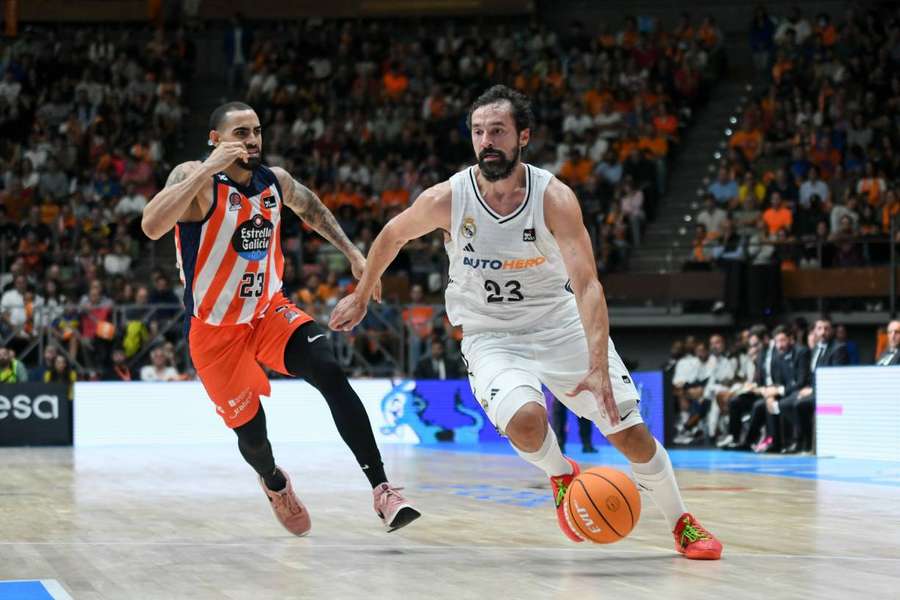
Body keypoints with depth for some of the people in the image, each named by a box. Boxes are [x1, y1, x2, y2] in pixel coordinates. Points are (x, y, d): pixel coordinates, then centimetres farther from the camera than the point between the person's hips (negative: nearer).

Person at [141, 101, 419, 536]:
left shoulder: (277, 182, -2)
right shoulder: (196, 179, -20)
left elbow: (312, 208, 22)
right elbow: (152, 226, -39)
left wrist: (353, 254, 17)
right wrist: (208, 169, -40)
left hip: (270, 311, 3)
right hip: (214, 331, -3)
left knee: (330, 373, -23)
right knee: (251, 431, 5)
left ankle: (382, 491, -26)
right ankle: (275, 484, 44)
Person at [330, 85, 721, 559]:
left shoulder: (554, 198, -21)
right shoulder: (447, 199, -17)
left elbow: (587, 285, -28)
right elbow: (391, 236, 4)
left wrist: (598, 368, -39)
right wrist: (361, 298, 16)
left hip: (561, 324, 1)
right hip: (491, 336, 0)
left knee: (630, 432, -3)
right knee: (525, 420, -30)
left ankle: (682, 524, 22)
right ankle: (561, 474, 5)